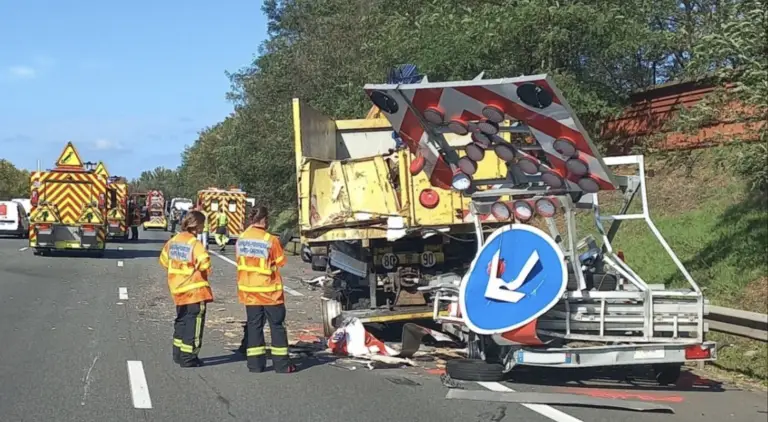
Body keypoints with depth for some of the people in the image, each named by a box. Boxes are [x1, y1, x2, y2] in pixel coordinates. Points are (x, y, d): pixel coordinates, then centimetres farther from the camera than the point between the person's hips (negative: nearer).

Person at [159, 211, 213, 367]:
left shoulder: (173, 240, 5)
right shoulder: (195, 243, -19)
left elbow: (164, 260, 15)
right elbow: (204, 264, -27)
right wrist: (205, 273, -5)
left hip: (178, 289, 8)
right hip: (195, 290, -8)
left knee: (181, 321, 20)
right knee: (194, 323, 1)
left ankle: (178, 354, 29)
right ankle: (188, 358, 3)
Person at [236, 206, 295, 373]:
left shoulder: (241, 239, 0)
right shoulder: (271, 240, -14)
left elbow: (239, 260, 9)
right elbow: (280, 262, -7)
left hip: (249, 290, 4)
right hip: (270, 291, -4)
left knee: (254, 325, 9)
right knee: (277, 325, 5)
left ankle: (255, 364, 9)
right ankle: (282, 364, 6)